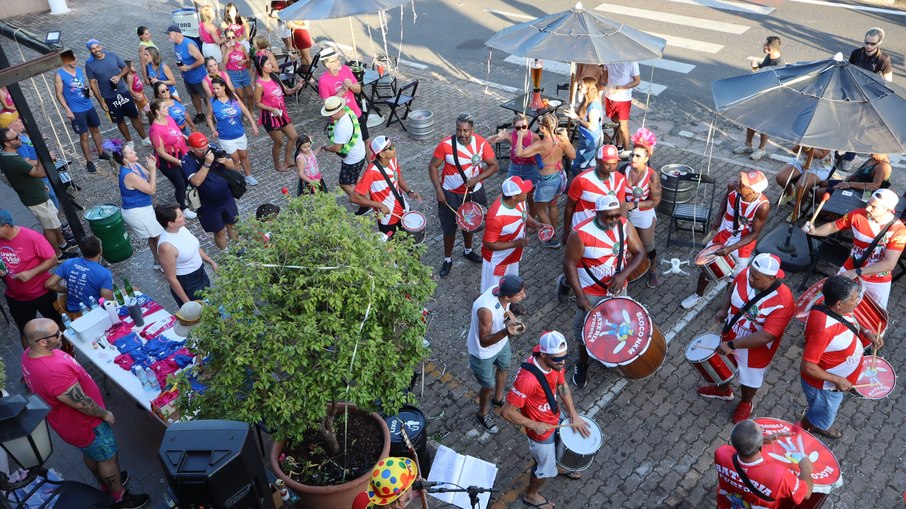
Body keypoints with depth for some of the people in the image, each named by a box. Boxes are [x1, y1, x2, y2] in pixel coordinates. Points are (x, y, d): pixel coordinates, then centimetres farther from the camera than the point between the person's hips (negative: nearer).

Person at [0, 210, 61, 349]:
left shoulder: (32, 237, -23)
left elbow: (52, 259, -17)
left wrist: (31, 272, -27)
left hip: (42, 292, -4)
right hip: (15, 297, 4)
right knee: (25, 332, 19)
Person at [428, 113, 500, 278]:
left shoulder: (481, 144, -14)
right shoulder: (446, 144, -20)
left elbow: (494, 166, -8)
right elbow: (433, 166, -12)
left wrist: (476, 179, -22)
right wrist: (438, 190, -18)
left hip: (473, 192, 3)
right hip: (450, 194, -2)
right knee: (449, 227, 8)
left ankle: (468, 251, 50)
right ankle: (447, 259, 30)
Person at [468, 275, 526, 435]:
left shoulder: (502, 291, -23)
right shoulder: (486, 309, -44)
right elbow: (484, 342, -32)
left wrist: (512, 318, -16)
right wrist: (505, 332, -46)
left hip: (501, 342, 7)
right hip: (483, 353, -7)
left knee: (504, 369, 32)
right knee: (488, 386, 18)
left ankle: (498, 399, 63)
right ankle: (483, 414, 50)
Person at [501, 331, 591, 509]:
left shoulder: (554, 362, -19)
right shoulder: (527, 379, -43)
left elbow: (562, 385, 1)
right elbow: (507, 412, -34)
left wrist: (574, 415, -4)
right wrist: (535, 425, -23)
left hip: (555, 419, 7)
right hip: (541, 430, -7)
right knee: (545, 467, 20)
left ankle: (559, 467, 68)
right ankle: (530, 495, 49)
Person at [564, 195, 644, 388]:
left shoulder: (625, 226, -12)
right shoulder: (581, 233, -25)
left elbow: (639, 253, -6)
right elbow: (569, 264, -20)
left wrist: (623, 274, -23)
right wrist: (579, 296, -24)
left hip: (618, 288, 4)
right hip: (591, 292, -4)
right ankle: (582, 363, 36)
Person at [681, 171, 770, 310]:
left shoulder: (762, 206, -32)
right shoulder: (733, 187, -23)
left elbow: (754, 234, -19)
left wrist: (731, 248, -26)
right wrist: (718, 217, -4)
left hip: (743, 243, -4)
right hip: (723, 234, 4)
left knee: (734, 279, 12)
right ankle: (698, 294, 45)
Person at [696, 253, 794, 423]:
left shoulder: (783, 302, -36)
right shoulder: (746, 274, -21)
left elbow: (766, 337, -36)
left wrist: (732, 345, -34)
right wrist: (724, 309, -9)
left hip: (755, 348, -5)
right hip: (731, 334, 5)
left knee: (749, 378, 23)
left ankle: (745, 403, 55)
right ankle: (723, 390, 60)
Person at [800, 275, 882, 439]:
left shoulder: (836, 310, -16)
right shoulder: (823, 329, -42)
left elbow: (849, 321, 10)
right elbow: (807, 367, -36)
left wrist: (866, 331, -7)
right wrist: (837, 380, -26)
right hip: (825, 385, -8)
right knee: (820, 417, 20)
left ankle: (820, 426, 64)